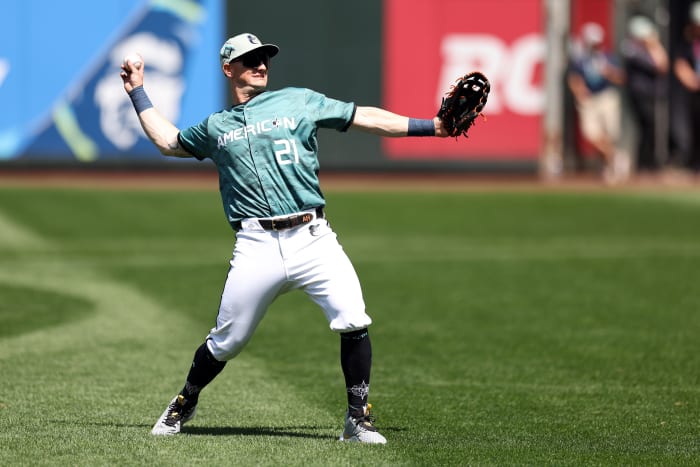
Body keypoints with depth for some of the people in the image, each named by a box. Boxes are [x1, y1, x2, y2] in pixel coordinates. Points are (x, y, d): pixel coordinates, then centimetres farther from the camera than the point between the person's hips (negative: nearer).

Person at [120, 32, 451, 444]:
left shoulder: (300, 102, 14)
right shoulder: (216, 127, 19)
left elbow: (366, 118, 11)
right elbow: (168, 141, 36)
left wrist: (431, 126, 6)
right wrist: (139, 93, 36)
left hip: (312, 238, -1)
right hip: (257, 247, 1)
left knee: (353, 320, -19)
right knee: (225, 343, 3)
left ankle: (358, 420, -8)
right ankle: (184, 406, 30)